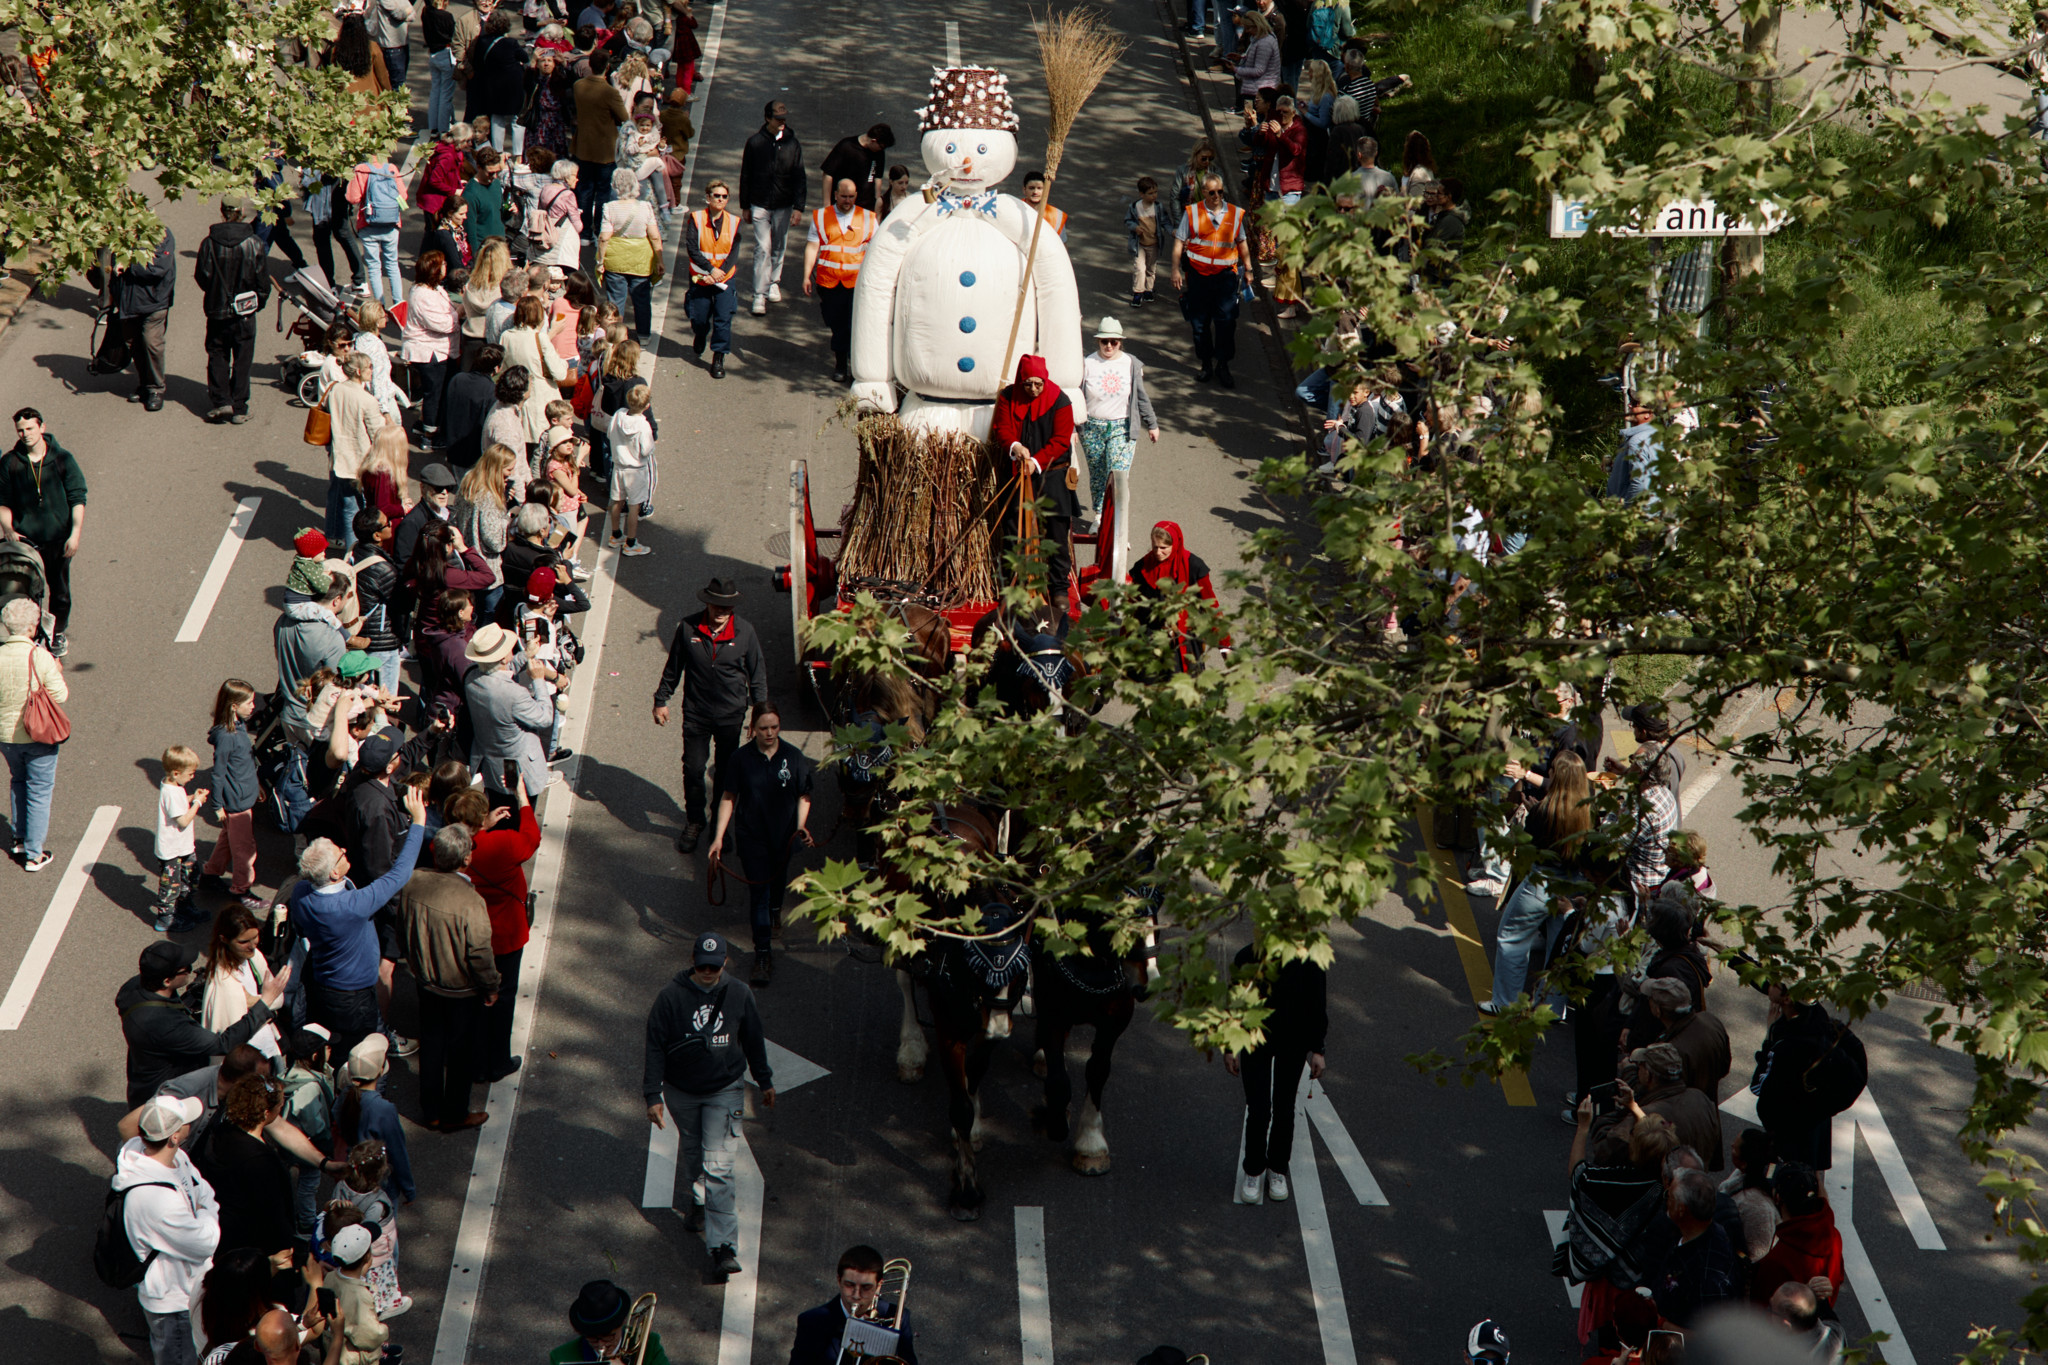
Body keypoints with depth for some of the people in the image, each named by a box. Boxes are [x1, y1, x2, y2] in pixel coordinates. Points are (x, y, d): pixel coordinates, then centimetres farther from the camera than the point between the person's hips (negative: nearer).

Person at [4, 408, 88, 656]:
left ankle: (59, 633, 31)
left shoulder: (63, 459, -4)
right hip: (25, 540, 0)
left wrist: (75, 533, -10)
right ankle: (33, 635, 17)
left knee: (60, 590, 12)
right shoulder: (9, 463, -2)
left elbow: (78, 498, -2)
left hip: (58, 540, 0)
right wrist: (8, 530, -11)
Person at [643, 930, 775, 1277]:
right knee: (692, 1150, 22)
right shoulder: (671, 996, -13)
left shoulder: (739, 995, -8)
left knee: (718, 1167, -10)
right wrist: (652, 1095, -12)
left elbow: (754, 1041, 6)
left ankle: (723, 1246, -12)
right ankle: (697, 1198, 51)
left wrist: (765, 1082, 15)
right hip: (681, 1092, 1)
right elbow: (655, 1047, -9)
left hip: (725, 1091, -1)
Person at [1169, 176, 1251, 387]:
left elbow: (1241, 243, 18)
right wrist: (1176, 269, -3)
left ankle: (1222, 366, 2)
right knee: (1199, 322, 7)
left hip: (1225, 274, 0)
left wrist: (1248, 269, 19)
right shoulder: (1192, 213, 2)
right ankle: (1206, 365, 20)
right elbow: (1179, 242, 3)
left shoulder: (1235, 213, 7)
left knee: (1226, 320, -7)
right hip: (1198, 273, 0)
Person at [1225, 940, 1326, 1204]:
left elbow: (1318, 1007, -3)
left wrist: (1317, 1050, -5)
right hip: (1255, 1041, 0)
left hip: (1293, 1044, 1)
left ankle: (1277, 1171, 26)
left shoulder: (1308, 962, -12)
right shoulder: (1247, 958, -11)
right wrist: (1229, 1048, -1)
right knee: (1258, 1110, -4)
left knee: (1284, 1109, 10)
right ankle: (1253, 1172, 14)